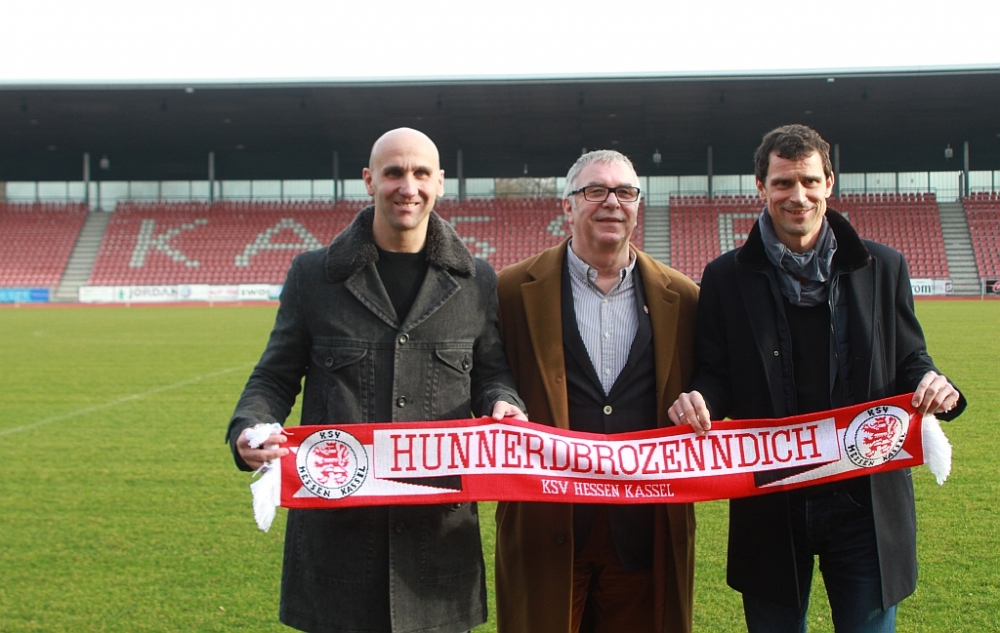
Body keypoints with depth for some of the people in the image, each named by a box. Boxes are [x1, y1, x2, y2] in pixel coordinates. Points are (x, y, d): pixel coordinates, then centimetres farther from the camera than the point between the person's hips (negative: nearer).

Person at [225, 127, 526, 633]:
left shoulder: (476, 282, 8)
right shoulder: (313, 275, 5)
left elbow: (491, 373, 15)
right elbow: (274, 378, 8)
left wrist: (502, 403, -8)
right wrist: (248, 430, -11)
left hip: (441, 524, 1)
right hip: (336, 523, -1)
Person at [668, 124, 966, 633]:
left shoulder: (882, 268, 5)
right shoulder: (726, 278, 3)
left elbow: (908, 359, 10)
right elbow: (714, 375, 4)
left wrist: (934, 386, -13)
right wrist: (699, 401, -19)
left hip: (865, 503, 0)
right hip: (771, 507, 0)